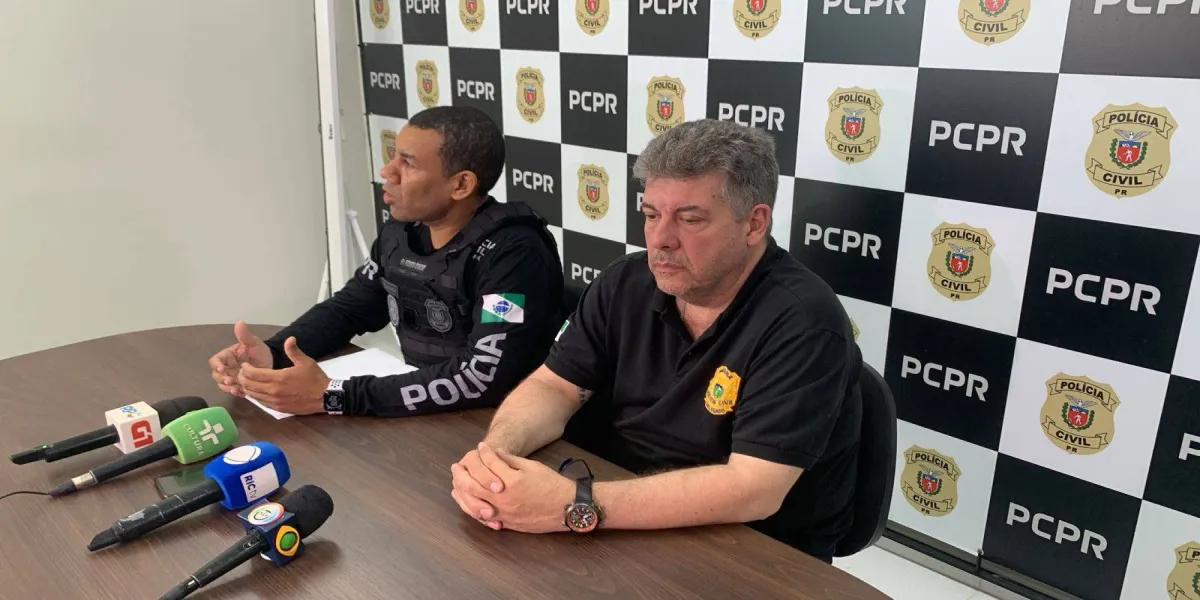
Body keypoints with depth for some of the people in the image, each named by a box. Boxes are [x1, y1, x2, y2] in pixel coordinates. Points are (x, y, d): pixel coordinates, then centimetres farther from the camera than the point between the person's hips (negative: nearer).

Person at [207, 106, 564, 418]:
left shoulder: (513, 254, -23)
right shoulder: (401, 232, 1)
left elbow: (483, 378, -30)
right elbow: (349, 306, 13)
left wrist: (332, 397, -30)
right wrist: (272, 354, -7)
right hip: (421, 416, 6)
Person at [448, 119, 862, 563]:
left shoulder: (803, 323, -22)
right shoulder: (626, 284, -3)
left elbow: (753, 489, -30)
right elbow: (554, 387, -2)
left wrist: (577, 507, -36)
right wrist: (494, 451, -25)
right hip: (622, 531, 5)